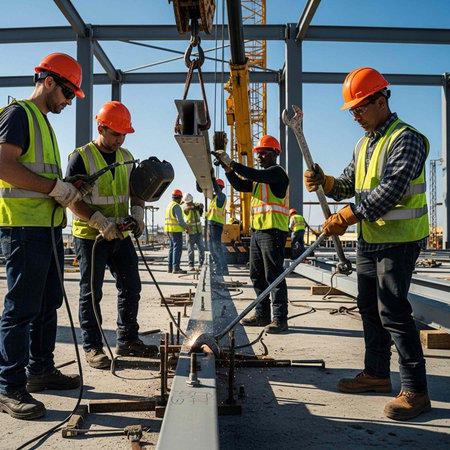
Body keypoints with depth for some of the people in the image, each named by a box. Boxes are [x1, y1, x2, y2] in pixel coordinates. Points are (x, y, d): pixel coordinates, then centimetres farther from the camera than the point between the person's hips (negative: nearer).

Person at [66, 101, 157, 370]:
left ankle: (128, 341, 23)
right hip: (90, 236, -6)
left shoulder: (126, 157, 10)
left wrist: (137, 212, -3)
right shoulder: (82, 157, -9)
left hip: (121, 235, 7)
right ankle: (93, 348, 11)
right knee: (91, 294, 1)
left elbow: (136, 189, 17)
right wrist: (99, 222, -23)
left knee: (131, 287, 10)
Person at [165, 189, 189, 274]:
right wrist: (186, 227, -6)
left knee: (172, 248, 14)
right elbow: (180, 220, -21)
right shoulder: (176, 206, -14)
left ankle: (170, 267, 15)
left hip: (169, 230, 9)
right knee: (177, 248, -8)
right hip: (176, 230, -9)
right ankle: (176, 268, -10)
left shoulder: (169, 205, 15)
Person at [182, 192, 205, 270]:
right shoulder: (185, 209, -8)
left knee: (201, 248, 3)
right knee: (190, 249, 1)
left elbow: (201, 205, -19)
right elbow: (186, 209, -32)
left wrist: (200, 206, -43)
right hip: (190, 232, -3)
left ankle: (201, 264, 13)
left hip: (199, 231, 3)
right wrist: (192, 207, -52)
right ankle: (191, 265, 9)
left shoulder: (196, 205, 2)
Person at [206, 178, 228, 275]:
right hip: (210, 224, 9)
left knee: (217, 248, -12)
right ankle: (218, 270, 18)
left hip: (216, 224, -9)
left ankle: (224, 270, -11)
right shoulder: (214, 197, 19)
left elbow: (217, 189, -23)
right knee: (212, 249, 12)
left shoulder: (222, 196, -6)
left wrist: (212, 178, -22)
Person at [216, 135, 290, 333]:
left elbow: (256, 175, -23)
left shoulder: (277, 172, -5)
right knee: (257, 275, 11)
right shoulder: (260, 176, 23)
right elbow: (240, 185, 13)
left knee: (274, 275, -9)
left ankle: (280, 318, -5)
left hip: (273, 230, -10)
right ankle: (262, 315, 19)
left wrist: (232, 163, -21)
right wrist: (228, 168, -1)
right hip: (257, 230, 10)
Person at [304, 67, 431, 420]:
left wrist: (345, 218, -23)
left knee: (393, 311, -9)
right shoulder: (364, 144, 15)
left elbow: (390, 191, -24)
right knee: (369, 307, 14)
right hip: (369, 239, 9)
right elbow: (349, 185, 14)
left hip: (399, 240, -9)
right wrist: (324, 181, -7)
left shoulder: (406, 139, -14)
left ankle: (416, 390, 1)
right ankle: (377, 373, 28)